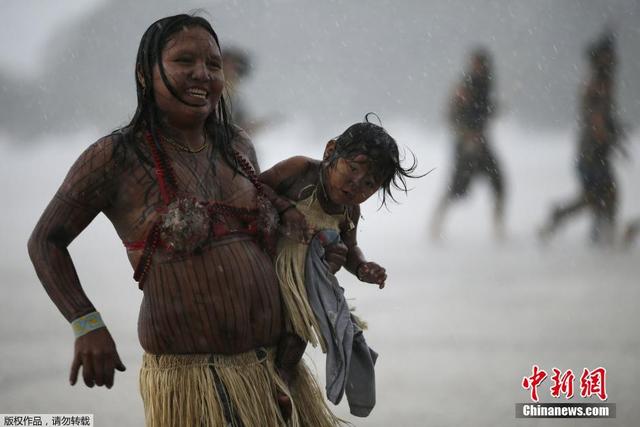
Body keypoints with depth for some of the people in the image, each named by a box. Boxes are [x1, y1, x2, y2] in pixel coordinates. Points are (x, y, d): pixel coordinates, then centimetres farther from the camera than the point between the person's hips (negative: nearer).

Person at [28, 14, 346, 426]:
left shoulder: (236, 145, 10)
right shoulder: (116, 156, -6)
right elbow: (45, 242, 2)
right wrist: (87, 326, -9)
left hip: (277, 372, 6)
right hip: (191, 376, -6)